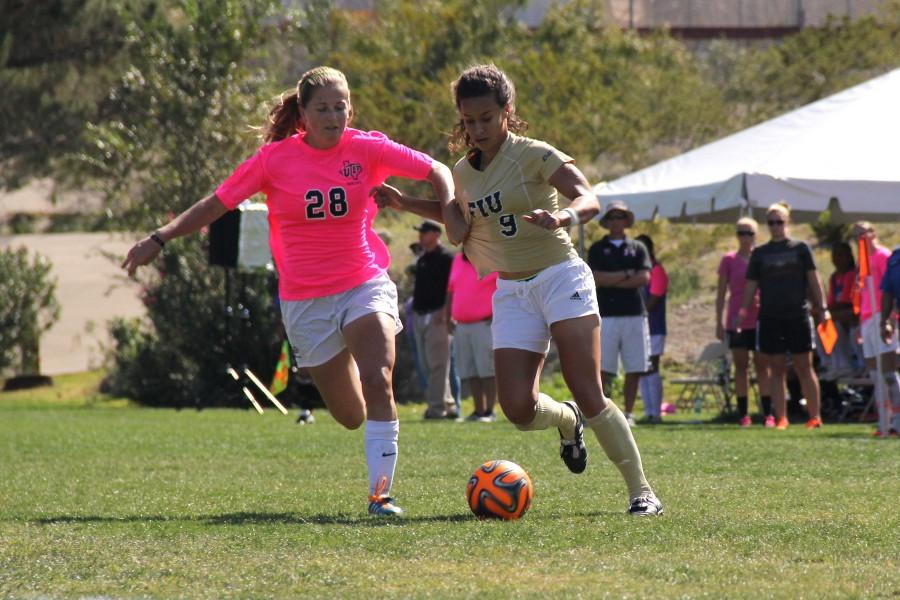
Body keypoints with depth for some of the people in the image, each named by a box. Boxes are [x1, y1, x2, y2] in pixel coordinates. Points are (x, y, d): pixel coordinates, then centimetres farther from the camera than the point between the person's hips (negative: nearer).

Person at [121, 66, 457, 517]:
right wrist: (159, 239, -8)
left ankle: (380, 492, -17)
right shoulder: (275, 159, -7)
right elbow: (217, 203, -1)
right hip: (305, 301, 0)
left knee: (377, 382, -24)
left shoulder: (366, 149, -5)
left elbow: (435, 171, 1)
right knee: (350, 416, 6)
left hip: (364, 285, 0)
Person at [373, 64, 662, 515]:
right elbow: (459, 215, 30)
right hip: (511, 293, 5)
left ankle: (641, 491, -5)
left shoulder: (534, 155, -11)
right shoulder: (463, 172, 8)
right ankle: (568, 422, 25)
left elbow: (589, 199, -23)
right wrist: (403, 203, 19)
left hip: (561, 278, -5)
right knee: (518, 408, -11)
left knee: (588, 394, -15)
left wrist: (564, 216, -45)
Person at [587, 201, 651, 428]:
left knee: (634, 369, 1)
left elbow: (644, 278, -1)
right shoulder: (597, 249, 9)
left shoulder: (637, 248, 13)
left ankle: (628, 414, 8)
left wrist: (612, 281, -5)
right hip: (606, 315, -2)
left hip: (635, 315, 2)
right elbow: (596, 278, -6)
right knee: (603, 369, -9)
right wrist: (626, 275, -4)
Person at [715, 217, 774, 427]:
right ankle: (743, 415, 4)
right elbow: (721, 293, 6)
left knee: (762, 365, -1)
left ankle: (768, 414, -3)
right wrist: (719, 322, 1)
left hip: (760, 319, 0)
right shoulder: (729, 260, 4)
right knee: (740, 366, 2)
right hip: (737, 321, 0)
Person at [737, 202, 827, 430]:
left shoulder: (800, 248, 4)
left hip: (798, 316, -2)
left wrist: (822, 308, -4)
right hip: (770, 318, 2)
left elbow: (813, 280, 3)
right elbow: (751, 286, 10)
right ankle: (781, 418, 4)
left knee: (804, 368, 1)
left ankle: (815, 416, 6)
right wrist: (742, 313, 0)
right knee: (777, 370, 2)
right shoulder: (759, 253, 9)